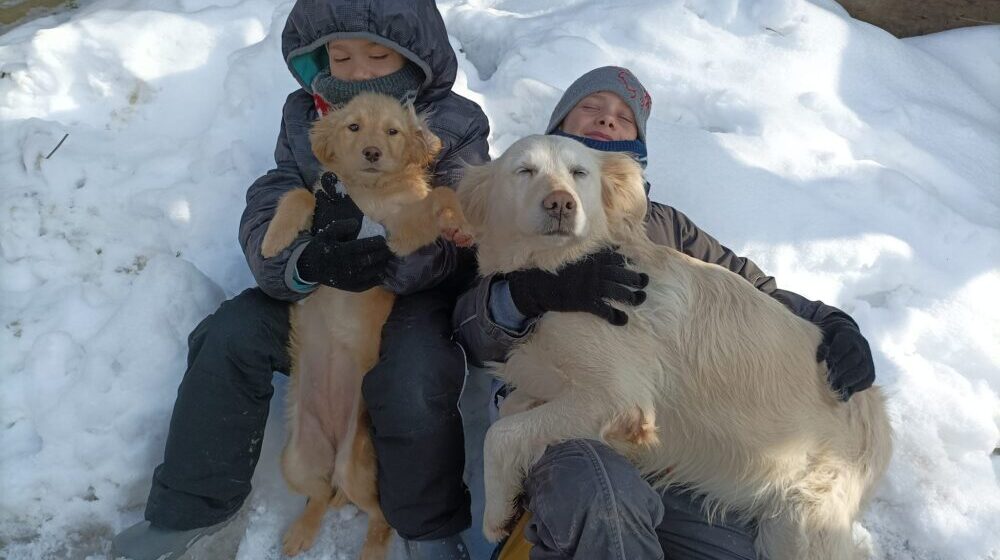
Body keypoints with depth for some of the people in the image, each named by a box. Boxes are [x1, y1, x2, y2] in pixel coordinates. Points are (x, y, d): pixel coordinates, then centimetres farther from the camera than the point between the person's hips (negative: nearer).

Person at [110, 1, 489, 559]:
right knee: (229, 336, -15)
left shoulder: (454, 128, -7)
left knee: (413, 385, -31)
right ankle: (192, 505, 4)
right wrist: (305, 260, -32)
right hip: (315, 289, 4)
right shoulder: (304, 120, 3)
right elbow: (266, 216, -7)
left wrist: (384, 260, -38)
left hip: (414, 293, -4)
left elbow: (449, 237, -17)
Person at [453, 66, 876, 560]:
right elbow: (473, 333, 0)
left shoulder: (663, 223, 28)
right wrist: (533, 290, -22)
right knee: (596, 487, -37)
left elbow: (753, 292, 22)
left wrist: (831, 322, 1)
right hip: (572, 441, -3)